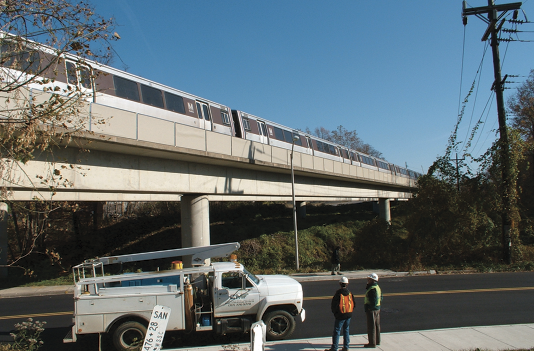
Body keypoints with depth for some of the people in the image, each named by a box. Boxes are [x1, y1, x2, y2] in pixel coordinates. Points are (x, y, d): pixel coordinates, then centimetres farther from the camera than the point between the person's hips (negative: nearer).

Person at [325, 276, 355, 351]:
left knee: (337, 331, 0)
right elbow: (353, 304, 9)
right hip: (349, 315, 6)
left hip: (340, 315, -6)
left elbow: (333, 305, -13)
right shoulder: (349, 293, 1)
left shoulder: (338, 293, -16)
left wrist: (335, 312, 5)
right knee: (346, 330, 16)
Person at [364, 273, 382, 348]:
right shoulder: (377, 287, 10)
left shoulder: (372, 289, -22)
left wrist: (367, 308, -18)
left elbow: (373, 301, -26)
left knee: (371, 326, -1)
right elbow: (380, 298, 16)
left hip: (372, 310, -10)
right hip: (377, 308, 10)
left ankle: (372, 343, 5)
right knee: (376, 325, 18)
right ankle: (377, 341, 29)